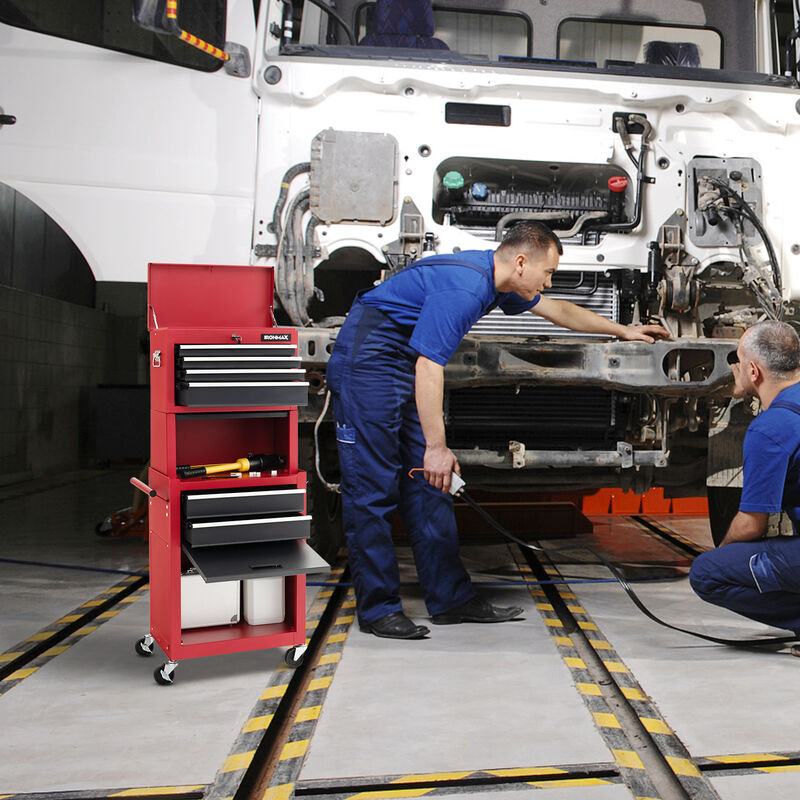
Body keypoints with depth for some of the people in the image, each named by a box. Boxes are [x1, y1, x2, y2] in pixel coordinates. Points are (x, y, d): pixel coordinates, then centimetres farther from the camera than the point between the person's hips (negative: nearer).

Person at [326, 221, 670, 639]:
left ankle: (450, 597, 11)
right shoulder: (462, 288, -23)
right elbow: (428, 366, -28)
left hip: (404, 365, 10)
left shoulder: (495, 279, 8)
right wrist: (436, 446, -28)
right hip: (367, 360, -10)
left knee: (428, 484, 6)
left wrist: (623, 330, 31)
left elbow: (558, 310, 24)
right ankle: (377, 609, -1)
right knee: (373, 487, -8)